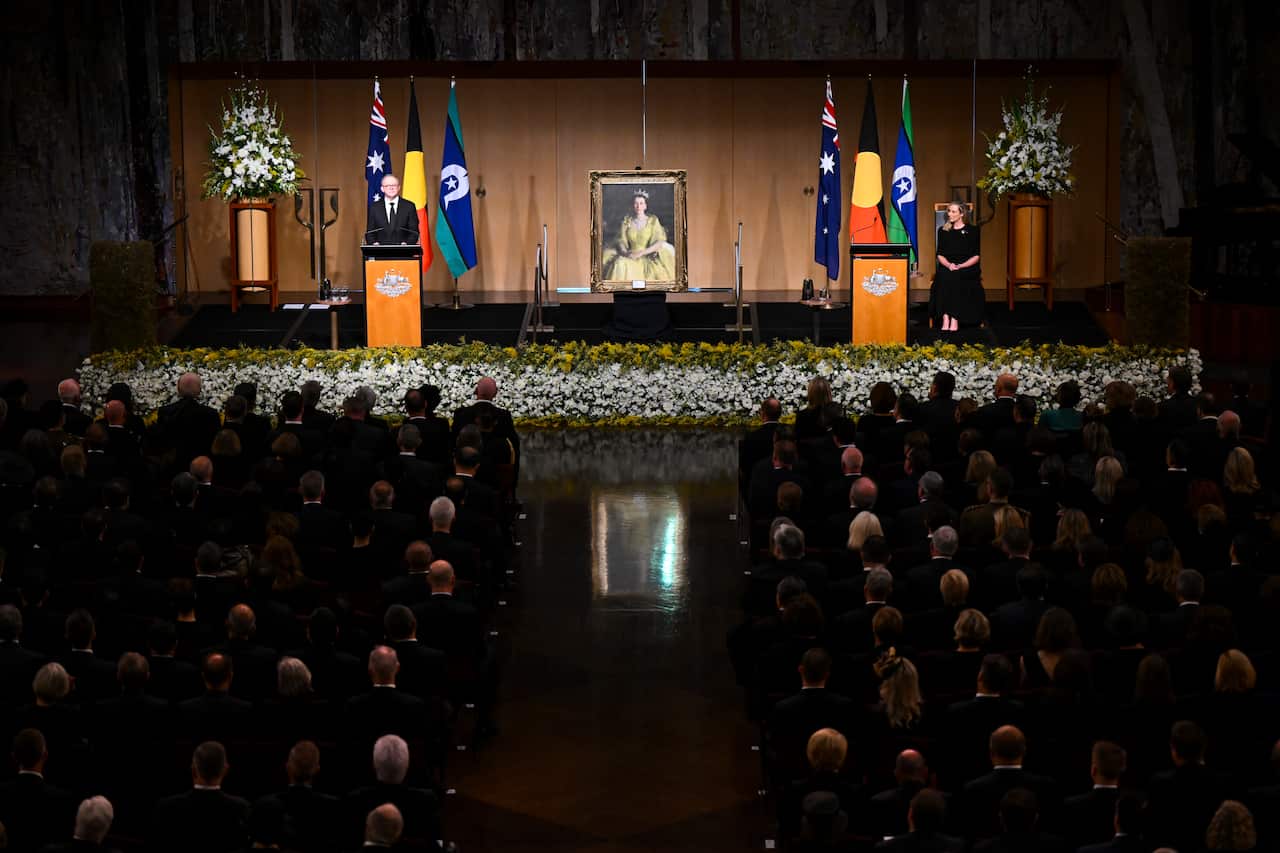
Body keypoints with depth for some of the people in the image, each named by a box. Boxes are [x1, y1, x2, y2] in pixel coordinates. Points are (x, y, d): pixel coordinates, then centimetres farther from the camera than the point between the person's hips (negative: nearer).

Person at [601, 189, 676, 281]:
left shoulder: (653, 220, 1)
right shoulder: (626, 221, 8)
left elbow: (659, 243, -7)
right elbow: (621, 241, 4)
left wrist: (641, 253, -19)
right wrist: (625, 252, -18)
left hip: (648, 258, -1)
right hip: (630, 258, 1)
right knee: (620, 264, -29)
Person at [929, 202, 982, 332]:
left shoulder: (972, 230, 5)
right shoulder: (943, 231, 15)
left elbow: (976, 256, 0)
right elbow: (940, 254, 10)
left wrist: (960, 266, -15)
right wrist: (949, 265, -12)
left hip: (967, 267, -2)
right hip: (947, 267, 2)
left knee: (956, 278, -34)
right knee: (943, 277, -31)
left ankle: (955, 319, -35)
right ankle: (945, 318, -38)